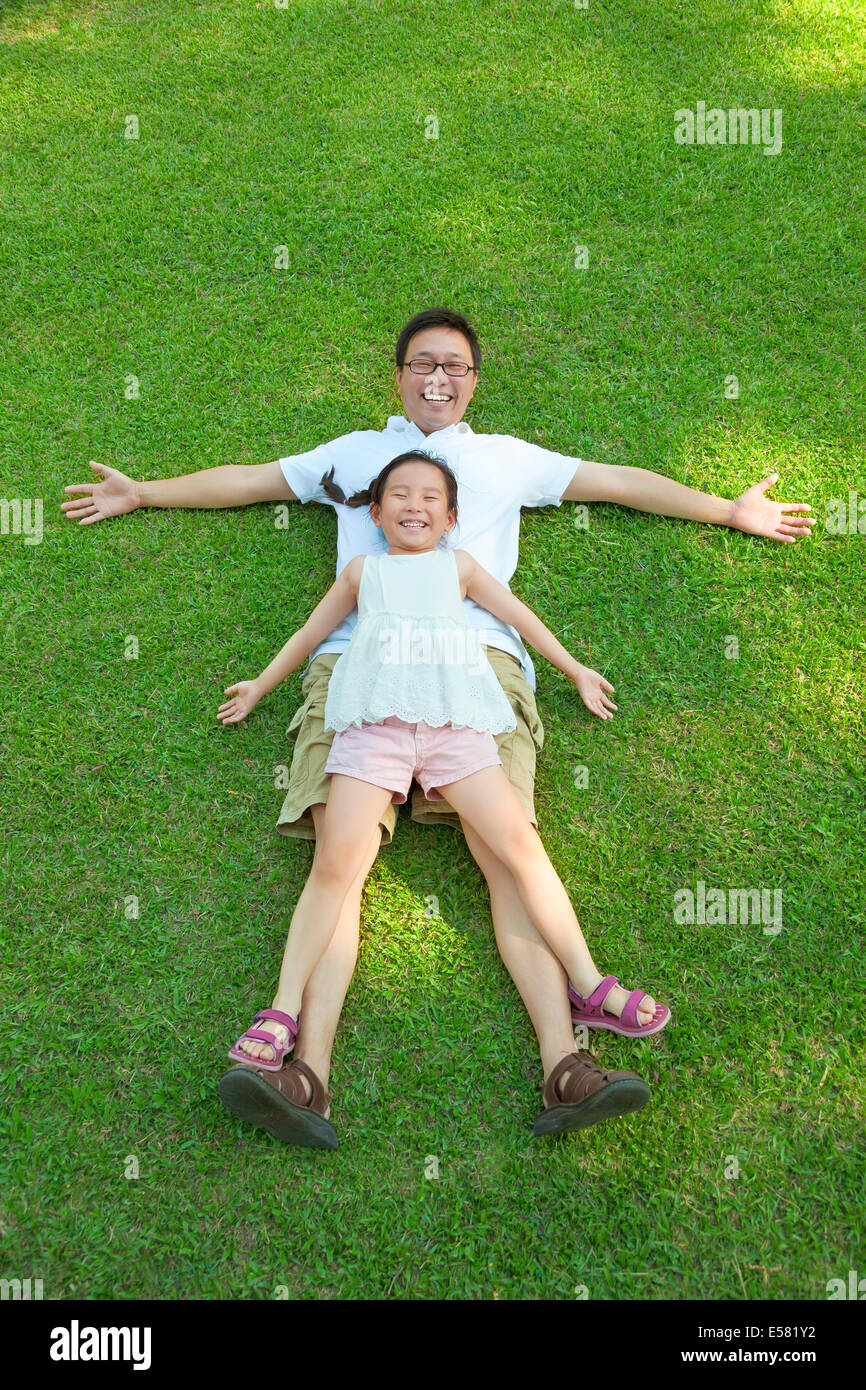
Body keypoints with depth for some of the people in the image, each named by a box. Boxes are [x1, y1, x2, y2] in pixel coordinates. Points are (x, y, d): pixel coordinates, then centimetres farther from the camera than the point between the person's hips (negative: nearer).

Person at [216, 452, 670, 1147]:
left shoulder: (459, 565, 27)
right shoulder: (362, 570, 27)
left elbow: (519, 614, 32)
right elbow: (312, 630, 35)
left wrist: (576, 670, 34)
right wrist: (262, 684, 41)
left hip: (455, 723, 1)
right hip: (374, 721, 0)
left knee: (521, 843, -13)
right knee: (335, 862, -14)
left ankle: (591, 986, -8)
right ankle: (283, 1012, -13)